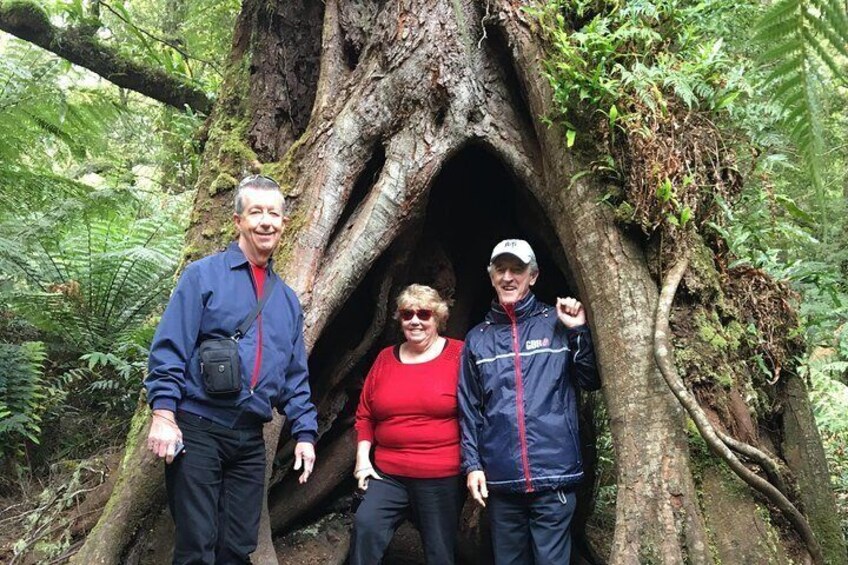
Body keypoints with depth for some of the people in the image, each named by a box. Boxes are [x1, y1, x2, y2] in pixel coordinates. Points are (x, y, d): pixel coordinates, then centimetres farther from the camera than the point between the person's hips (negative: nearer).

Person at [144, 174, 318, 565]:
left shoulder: (287, 299, 14)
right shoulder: (203, 276, -2)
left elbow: (295, 377, 17)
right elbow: (169, 349, -8)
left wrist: (304, 432, 10)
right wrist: (163, 414, -17)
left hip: (251, 438, 5)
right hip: (197, 429, -5)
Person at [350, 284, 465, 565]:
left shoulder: (459, 356, -6)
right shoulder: (385, 358, 8)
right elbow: (365, 414, 13)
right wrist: (362, 457, 4)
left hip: (443, 477, -3)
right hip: (388, 474, 3)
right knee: (366, 523, -18)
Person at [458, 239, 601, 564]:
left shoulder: (557, 324, 2)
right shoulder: (477, 338, 8)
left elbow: (592, 381, 3)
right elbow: (469, 409, 10)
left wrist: (579, 331, -8)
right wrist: (472, 464, 2)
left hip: (553, 476, -2)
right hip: (500, 480, 2)